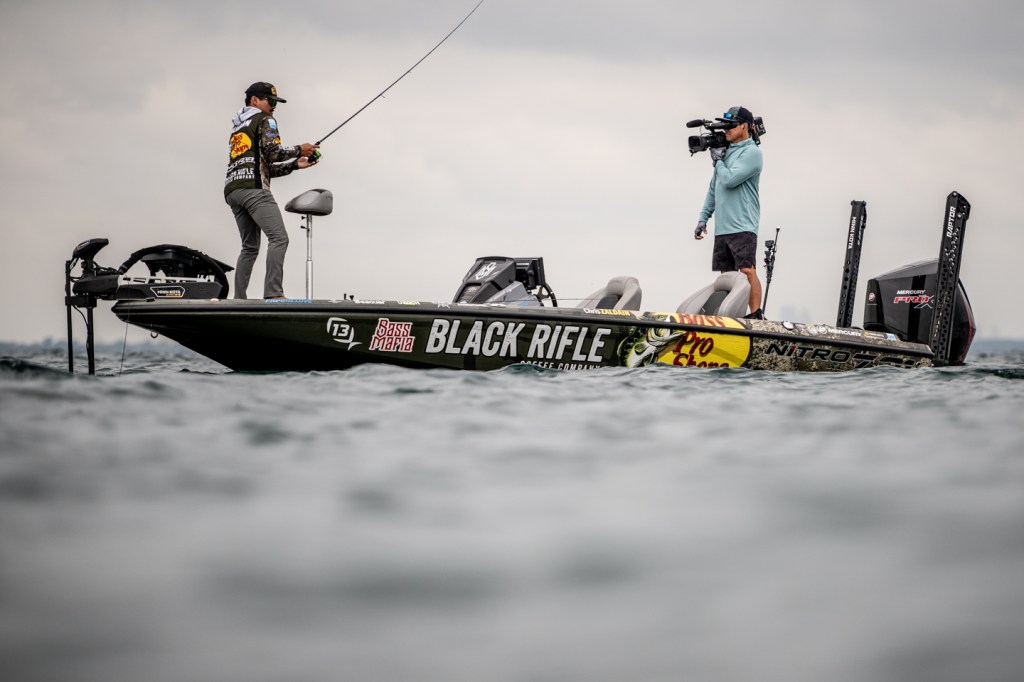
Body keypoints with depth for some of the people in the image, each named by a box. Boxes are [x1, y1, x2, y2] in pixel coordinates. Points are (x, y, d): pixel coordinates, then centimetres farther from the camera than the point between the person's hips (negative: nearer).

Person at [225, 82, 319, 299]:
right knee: (279, 238, -16)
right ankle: (273, 293, -30)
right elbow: (273, 152, -8)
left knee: (249, 247, 13)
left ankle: (238, 300, 4)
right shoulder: (264, 120, 7)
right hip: (254, 189, -9)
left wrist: (295, 164, 24)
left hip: (232, 190, 9)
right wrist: (298, 150, 8)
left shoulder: (237, 129, 32)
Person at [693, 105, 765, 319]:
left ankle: (756, 315, -14)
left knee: (747, 271, -14)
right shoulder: (726, 151, 18)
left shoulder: (751, 152, -7)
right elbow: (714, 188, 23)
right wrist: (704, 217, 18)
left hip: (742, 227, -8)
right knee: (726, 275, 6)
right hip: (722, 227, 8)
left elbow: (729, 180, -18)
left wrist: (718, 161, 0)